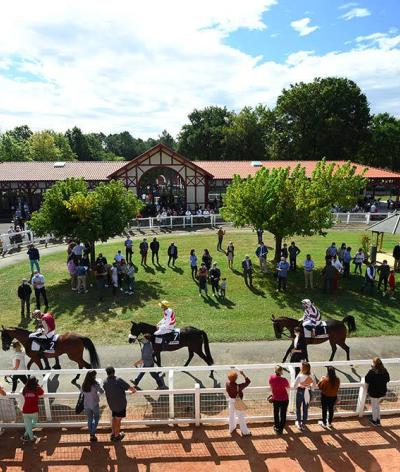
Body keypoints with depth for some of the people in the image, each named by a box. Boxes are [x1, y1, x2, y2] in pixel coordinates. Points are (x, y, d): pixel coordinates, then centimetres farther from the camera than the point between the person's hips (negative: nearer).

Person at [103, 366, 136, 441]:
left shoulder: (105, 382, -6)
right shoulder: (118, 380, -22)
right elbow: (129, 387, -17)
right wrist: (134, 390, 5)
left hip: (111, 404, 5)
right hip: (121, 404, -4)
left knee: (114, 418, 24)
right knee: (118, 419, 12)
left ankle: (113, 434, 34)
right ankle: (117, 436, 26)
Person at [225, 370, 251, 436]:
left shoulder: (227, 384, -20)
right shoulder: (238, 386, -33)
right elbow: (248, 381, -25)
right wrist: (243, 374, -23)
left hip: (230, 401, 5)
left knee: (231, 415, 25)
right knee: (241, 417, 12)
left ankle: (231, 429, 43)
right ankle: (245, 432, 27)